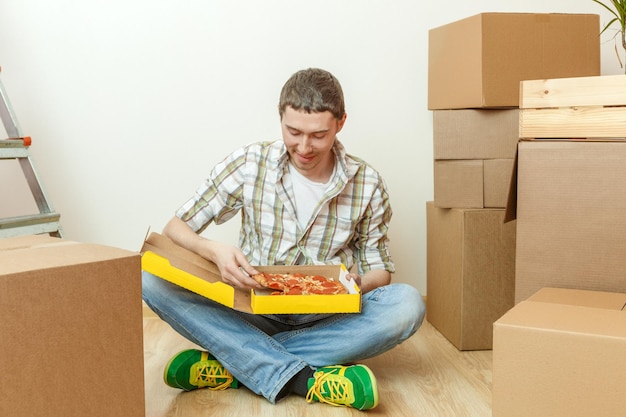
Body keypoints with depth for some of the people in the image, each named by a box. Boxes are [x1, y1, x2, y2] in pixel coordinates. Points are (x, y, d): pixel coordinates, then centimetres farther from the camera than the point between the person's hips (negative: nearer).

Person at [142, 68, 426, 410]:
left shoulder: (367, 184, -2)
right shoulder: (248, 164, -4)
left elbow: (380, 271, 6)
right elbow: (174, 228, -2)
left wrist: (356, 284, -20)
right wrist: (215, 251, -26)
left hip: (326, 320, 1)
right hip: (250, 312, 0)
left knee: (407, 305, -29)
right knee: (153, 279, -24)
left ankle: (231, 365, -25)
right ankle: (302, 379, -32)